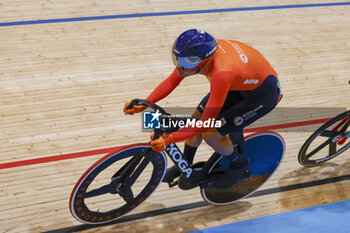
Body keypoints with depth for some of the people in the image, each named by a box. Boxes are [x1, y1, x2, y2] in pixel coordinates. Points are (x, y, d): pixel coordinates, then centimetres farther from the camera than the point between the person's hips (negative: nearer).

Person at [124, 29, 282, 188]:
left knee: (211, 135, -12)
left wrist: (168, 139, -33)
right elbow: (171, 81, -7)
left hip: (263, 94, -7)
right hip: (241, 81, 7)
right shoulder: (197, 52, -22)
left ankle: (239, 163, 19)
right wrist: (143, 105, -15)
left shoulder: (222, 74, -42)